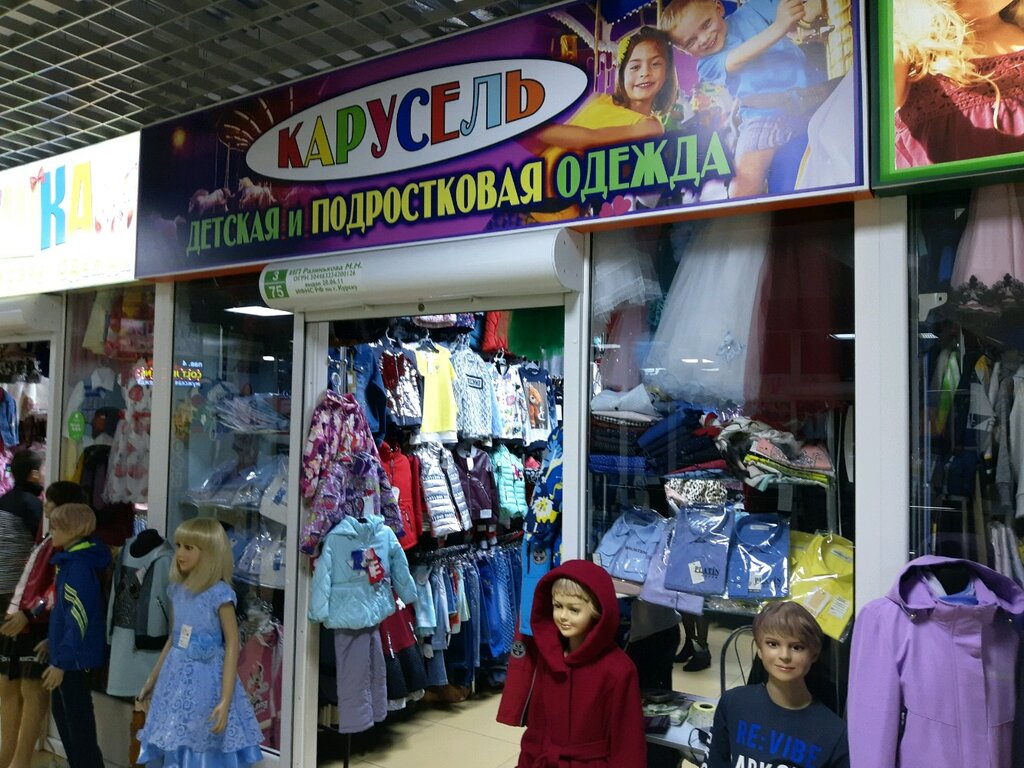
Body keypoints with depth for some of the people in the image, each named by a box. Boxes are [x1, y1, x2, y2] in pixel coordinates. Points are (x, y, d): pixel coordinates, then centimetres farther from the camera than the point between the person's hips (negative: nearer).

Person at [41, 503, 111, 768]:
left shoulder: (78, 566, -22)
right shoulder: (71, 560, 8)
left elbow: (79, 619, -24)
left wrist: (60, 661, -22)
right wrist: (51, 640, 23)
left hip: (75, 656, -10)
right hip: (68, 652, 10)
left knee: (78, 720, -1)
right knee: (62, 712, 21)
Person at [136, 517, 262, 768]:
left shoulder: (220, 594, -16)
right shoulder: (177, 590, 5)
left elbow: (232, 645, -17)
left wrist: (225, 700, -23)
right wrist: (152, 679, 21)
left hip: (206, 682, -6)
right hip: (177, 680, 6)